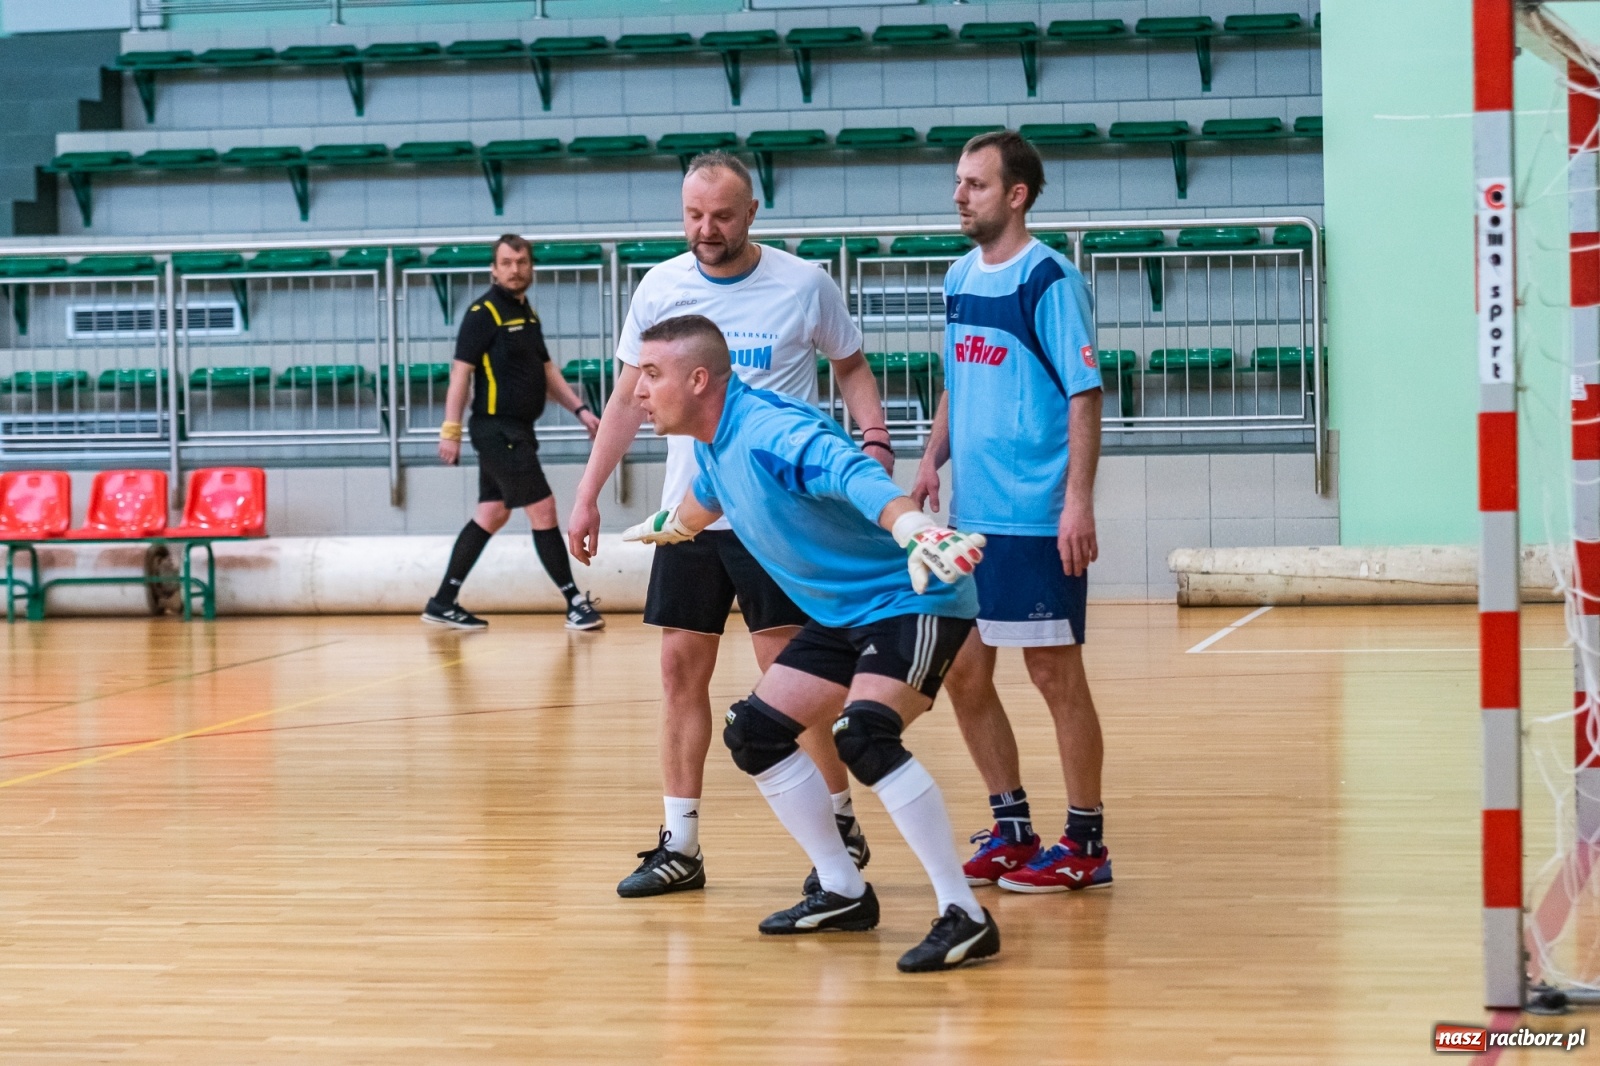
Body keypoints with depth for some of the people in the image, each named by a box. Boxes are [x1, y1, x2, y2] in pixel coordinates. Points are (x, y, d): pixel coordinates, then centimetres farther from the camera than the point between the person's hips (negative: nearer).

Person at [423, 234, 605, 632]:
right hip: (496, 430, -9)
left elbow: (546, 369, 21)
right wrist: (451, 429, -18)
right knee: (543, 508, -7)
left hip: (515, 431, 9)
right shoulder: (484, 313, -11)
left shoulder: (527, 313, 15)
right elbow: (461, 370, -14)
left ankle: (444, 602, 15)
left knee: (492, 514, 10)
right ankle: (575, 603, -1)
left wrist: (581, 410, 13)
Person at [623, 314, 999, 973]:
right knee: (754, 734, 9)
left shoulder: (772, 432, -27)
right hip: (842, 615, 10)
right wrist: (669, 526, 51)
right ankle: (843, 895, 23)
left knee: (864, 735, -30)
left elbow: (854, 475, -46)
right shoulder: (713, 446, 3)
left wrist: (913, 527, -66)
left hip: (912, 599, -10)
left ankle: (965, 918, -24)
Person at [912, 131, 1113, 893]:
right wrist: (931, 461, 8)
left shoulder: (1048, 280, -11)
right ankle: (1012, 830, 24)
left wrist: (1079, 502, -20)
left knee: (1054, 673, -1)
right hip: (972, 516, 8)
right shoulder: (960, 278, 12)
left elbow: (1084, 395, -14)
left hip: (1037, 517, -8)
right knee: (964, 674, 10)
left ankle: (1085, 844, 11)